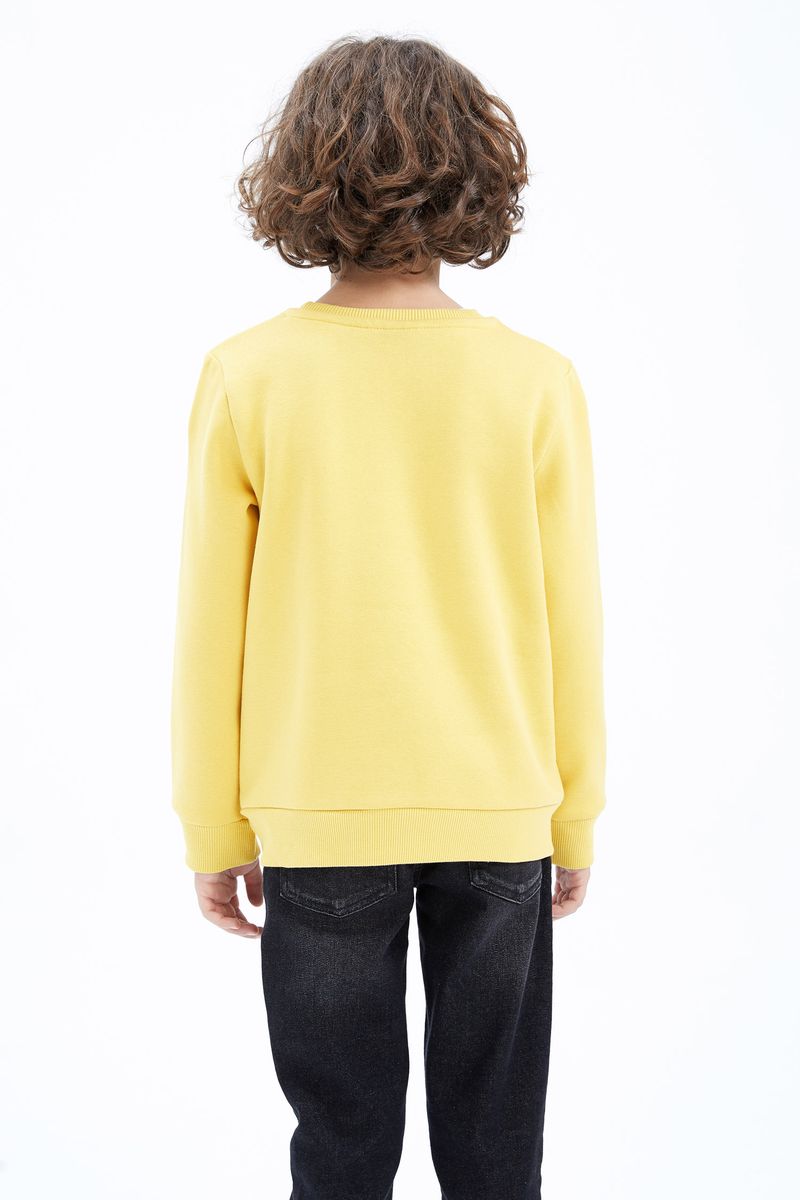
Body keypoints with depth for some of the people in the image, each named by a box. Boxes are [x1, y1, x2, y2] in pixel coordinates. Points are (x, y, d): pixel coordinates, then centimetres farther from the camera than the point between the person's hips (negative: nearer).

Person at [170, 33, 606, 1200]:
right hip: (500, 811, 1)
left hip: (319, 818, 0)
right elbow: (570, 620, -3)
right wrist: (576, 818, 10)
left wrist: (213, 829, 7)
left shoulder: (246, 376, -9)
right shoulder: (535, 380, -8)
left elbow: (210, 627, -5)